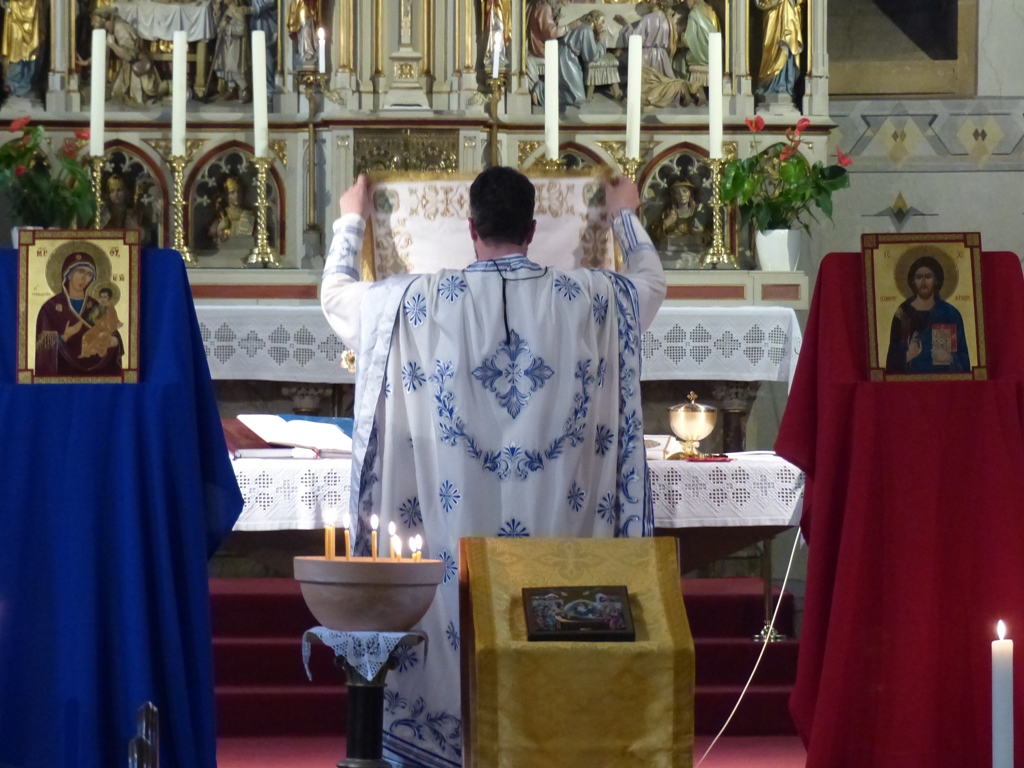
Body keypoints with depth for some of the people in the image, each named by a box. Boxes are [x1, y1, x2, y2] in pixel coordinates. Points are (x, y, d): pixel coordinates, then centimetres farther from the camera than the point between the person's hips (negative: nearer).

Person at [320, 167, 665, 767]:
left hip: (459, 517, -1)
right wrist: (626, 215, 38)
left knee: (464, 603, 8)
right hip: (557, 514, 1)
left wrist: (351, 221, 29)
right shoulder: (587, 298, -3)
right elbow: (652, 283, 20)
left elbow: (336, 294, 12)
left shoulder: (424, 301, -7)